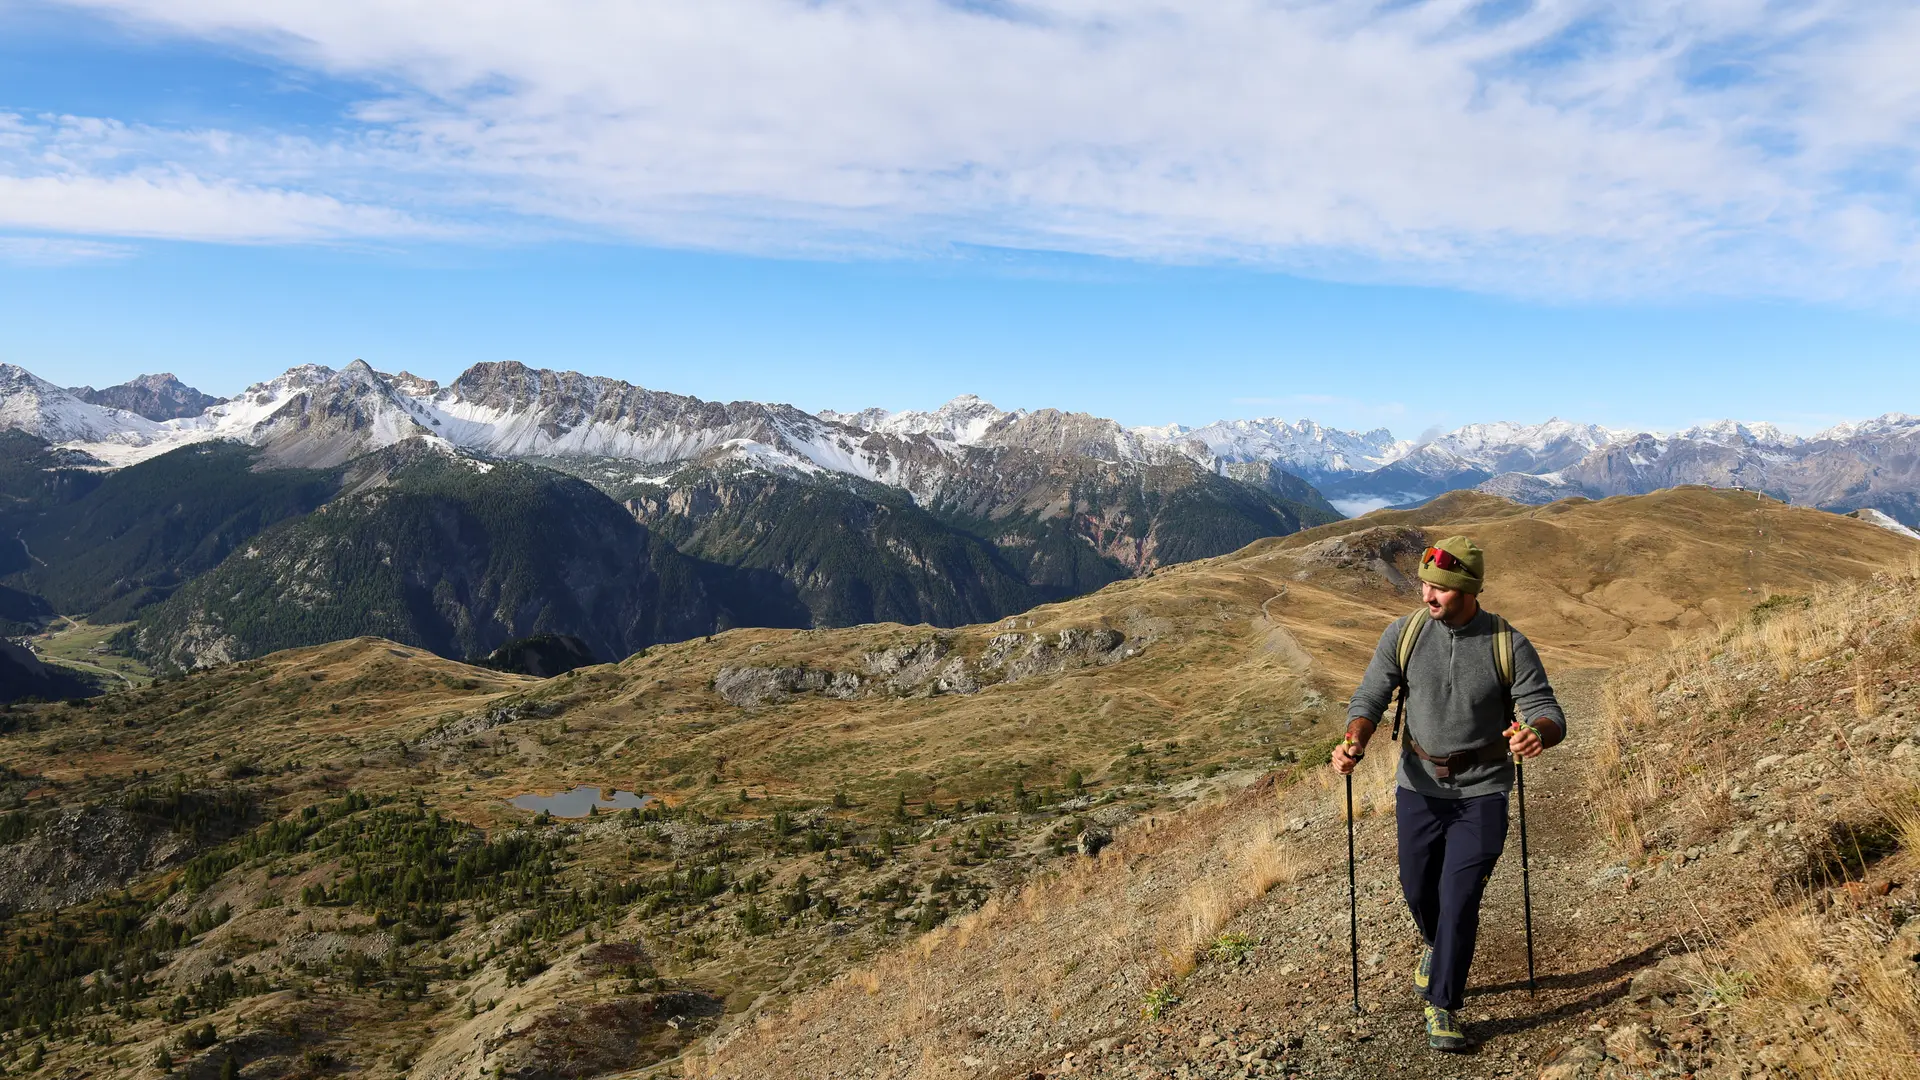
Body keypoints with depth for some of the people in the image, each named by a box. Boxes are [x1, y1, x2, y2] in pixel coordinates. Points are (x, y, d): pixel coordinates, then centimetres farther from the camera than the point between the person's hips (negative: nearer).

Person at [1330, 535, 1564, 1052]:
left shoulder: (1509, 645, -12)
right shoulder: (1404, 634, -7)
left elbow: (1548, 712, -11)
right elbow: (1370, 698, -4)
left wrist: (1537, 733, -36)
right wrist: (1354, 741, -25)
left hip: (1482, 794, -2)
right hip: (1419, 789, 2)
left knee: (1460, 901, -6)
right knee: (1418, 891, 15)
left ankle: (1443, 1007, 11)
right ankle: (1436, 945, 50)